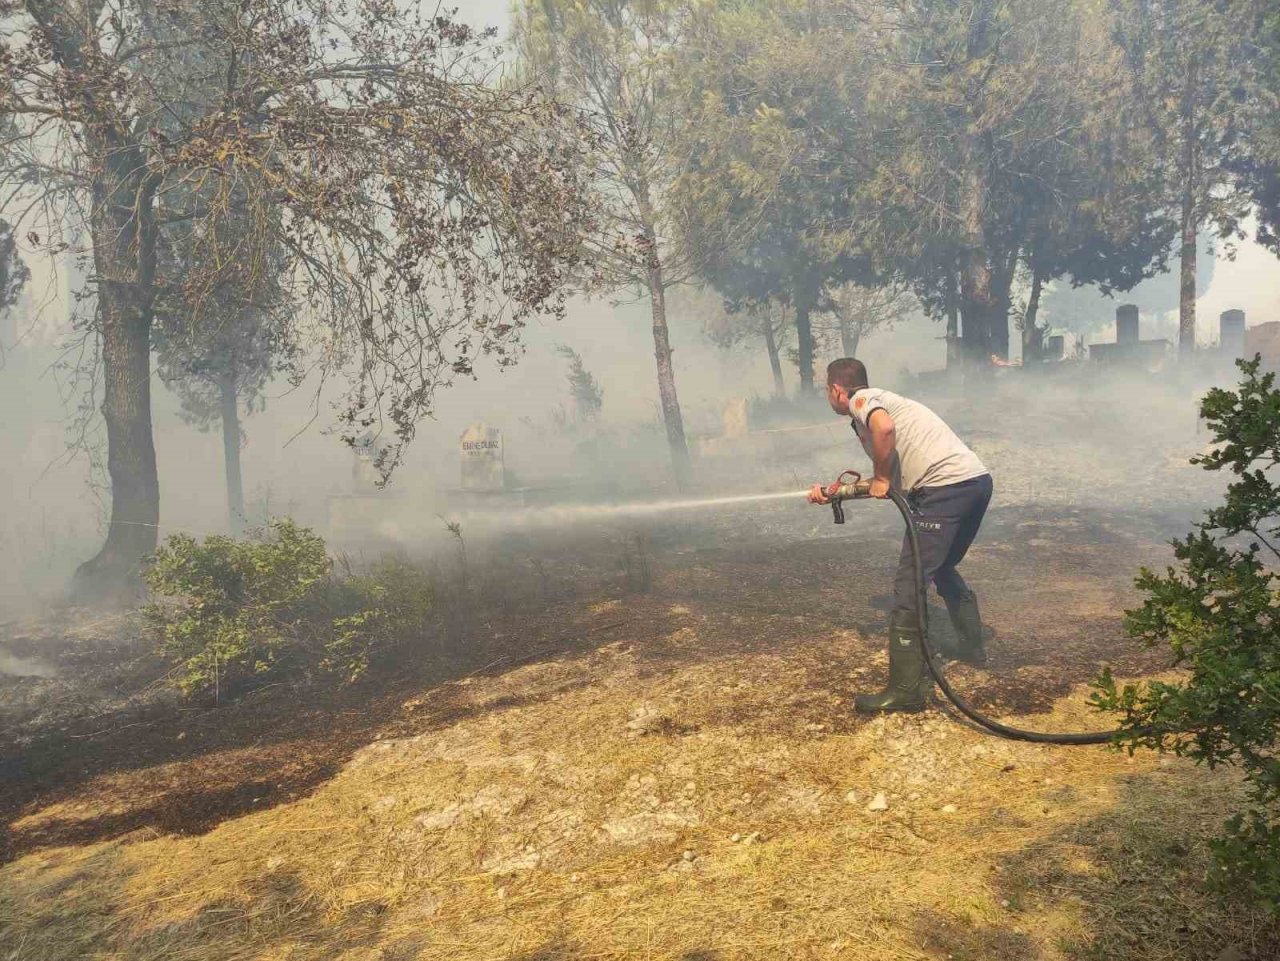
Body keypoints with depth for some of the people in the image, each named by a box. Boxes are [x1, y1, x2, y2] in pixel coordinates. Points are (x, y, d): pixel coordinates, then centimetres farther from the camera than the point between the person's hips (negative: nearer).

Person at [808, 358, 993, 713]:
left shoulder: (861, 399, 2)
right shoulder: (879, 404, 28)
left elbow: (885, 428, -23)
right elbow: (892, 483, 30)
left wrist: (881, 477, -8)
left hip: (947, 487, -10)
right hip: (977, 480, 10)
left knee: (909, 584, -7)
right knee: (942, 567, 30)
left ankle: (906, 689, -6)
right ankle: (972, 645, 43)